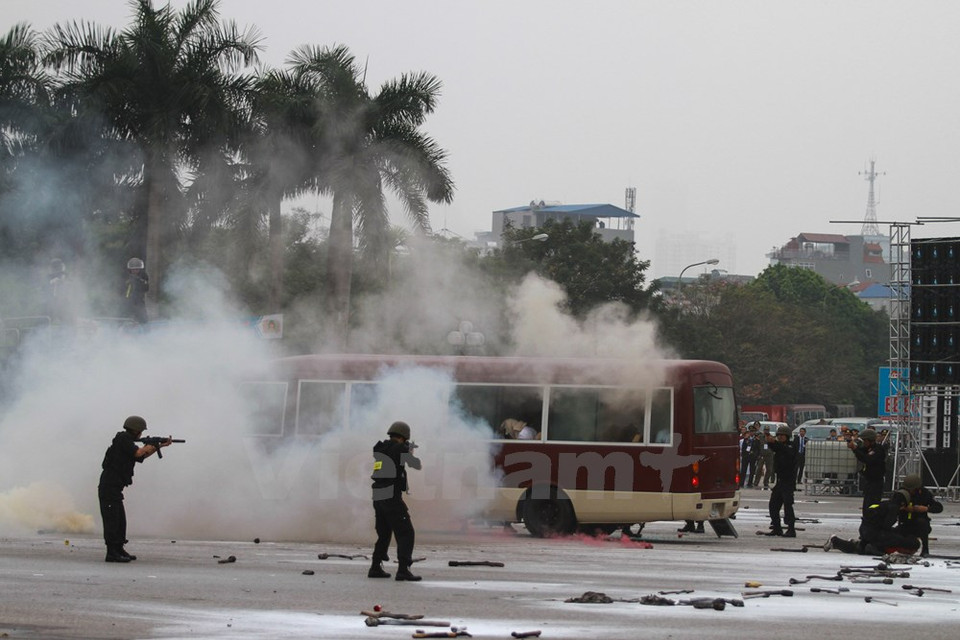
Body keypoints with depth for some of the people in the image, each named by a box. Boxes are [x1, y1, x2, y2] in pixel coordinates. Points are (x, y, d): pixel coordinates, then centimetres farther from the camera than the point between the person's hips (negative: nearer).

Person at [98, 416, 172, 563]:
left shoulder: (125, 440, 20)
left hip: (114, 488, 10)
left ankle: (119, 550, 21)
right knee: (112, 520, -11)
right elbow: (138, 453, -21)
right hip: (109, 488, -10)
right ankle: (112, 553, -13)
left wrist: (161, 446, 26)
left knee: (120, 521, 15)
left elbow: (142, 457, 29)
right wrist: (149, 446, 0)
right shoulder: (123, 439, -9)